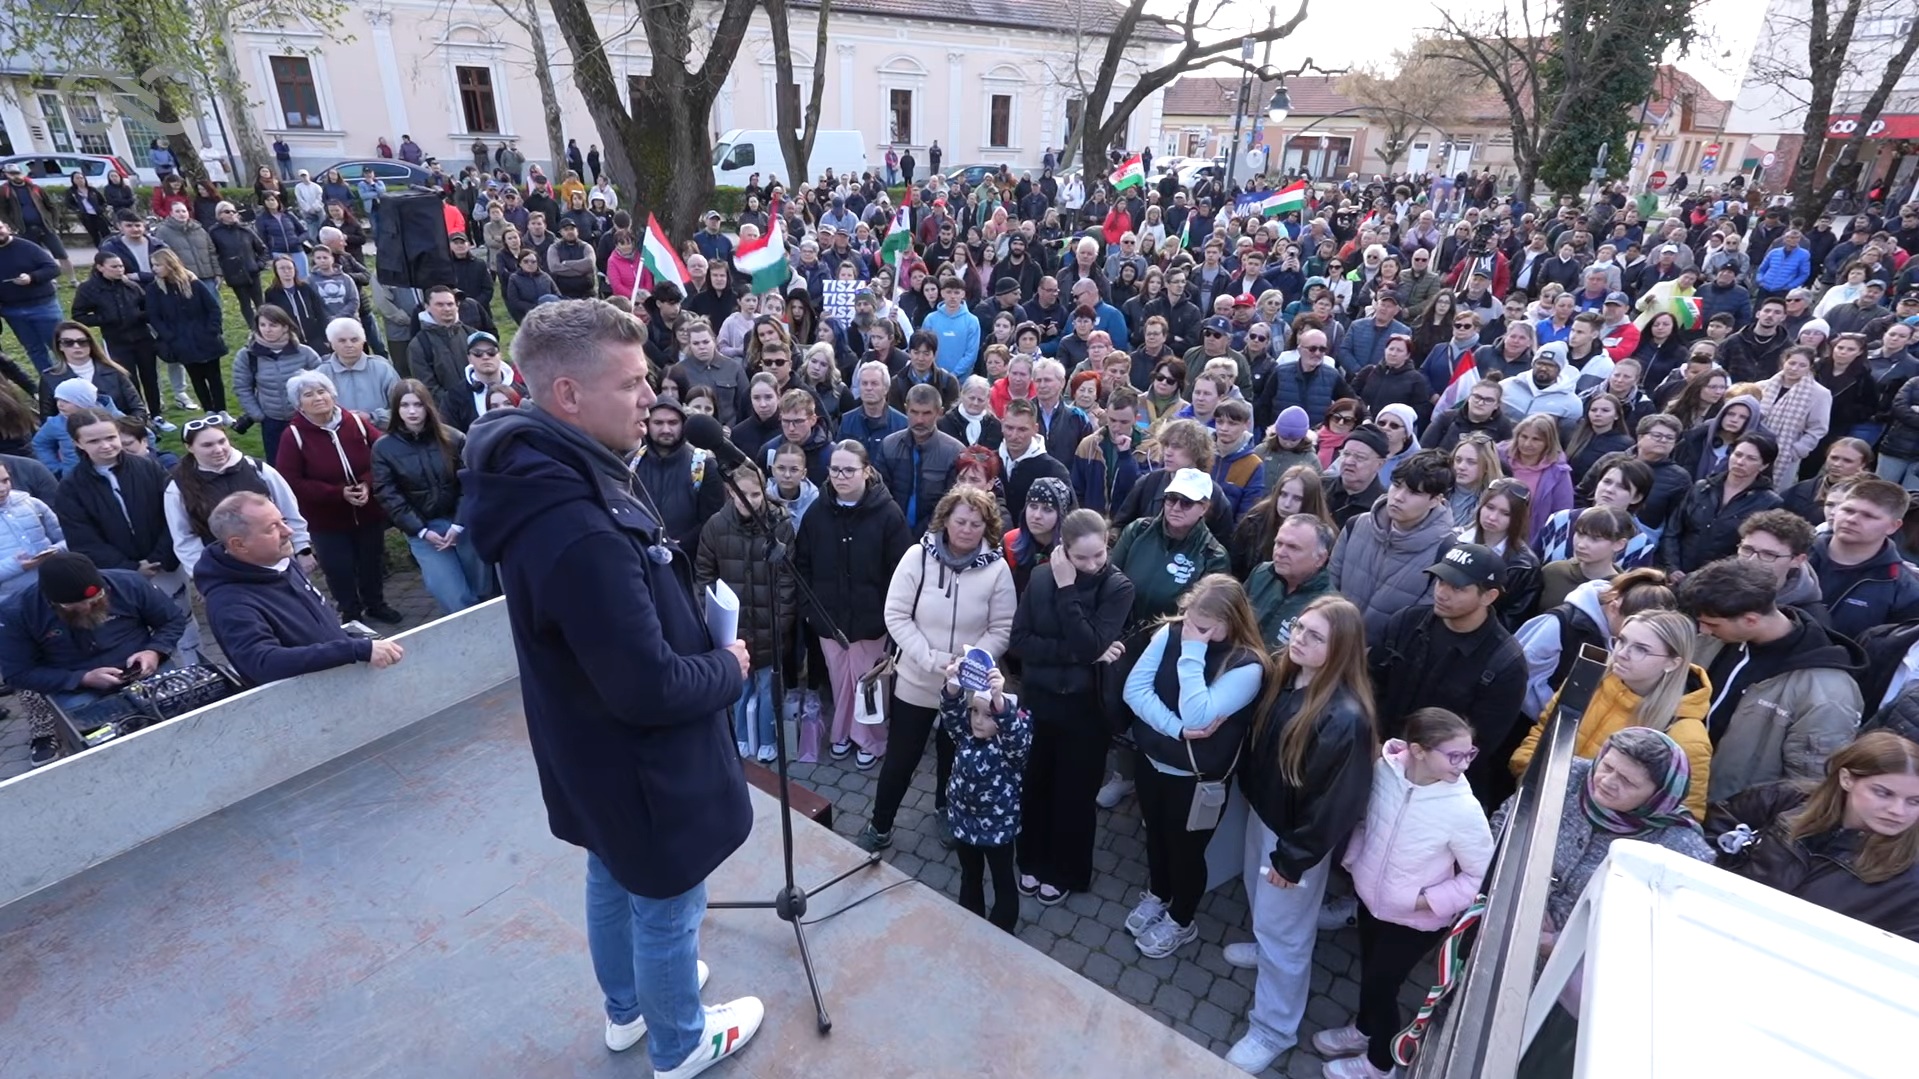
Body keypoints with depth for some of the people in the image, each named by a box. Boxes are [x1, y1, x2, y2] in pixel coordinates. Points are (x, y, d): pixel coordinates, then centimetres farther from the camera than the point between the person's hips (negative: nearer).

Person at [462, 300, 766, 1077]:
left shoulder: (547, 480, -4)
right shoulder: (579, 532, -37)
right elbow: (650, 688, -31)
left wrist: (703, 641, 0)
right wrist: (728, 667, -14)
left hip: (594, 754, 9)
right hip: (640, 765, -9)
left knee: (613, 881, 29)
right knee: (665, 908, 16)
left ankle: (628, 1009, 55)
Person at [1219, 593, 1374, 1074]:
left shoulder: (1345, 717, -33)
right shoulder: (1285, 677, -9)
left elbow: (1333, 803, -24)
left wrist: (1294, 858, -15)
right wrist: (1249, 795, 12)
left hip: (1299, 836, -7)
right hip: (1262, 813, 7)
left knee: (1282, 931, 11)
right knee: (1260, 902, 30)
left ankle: (1273, 1030, 31)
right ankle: (1264, 947, 60)